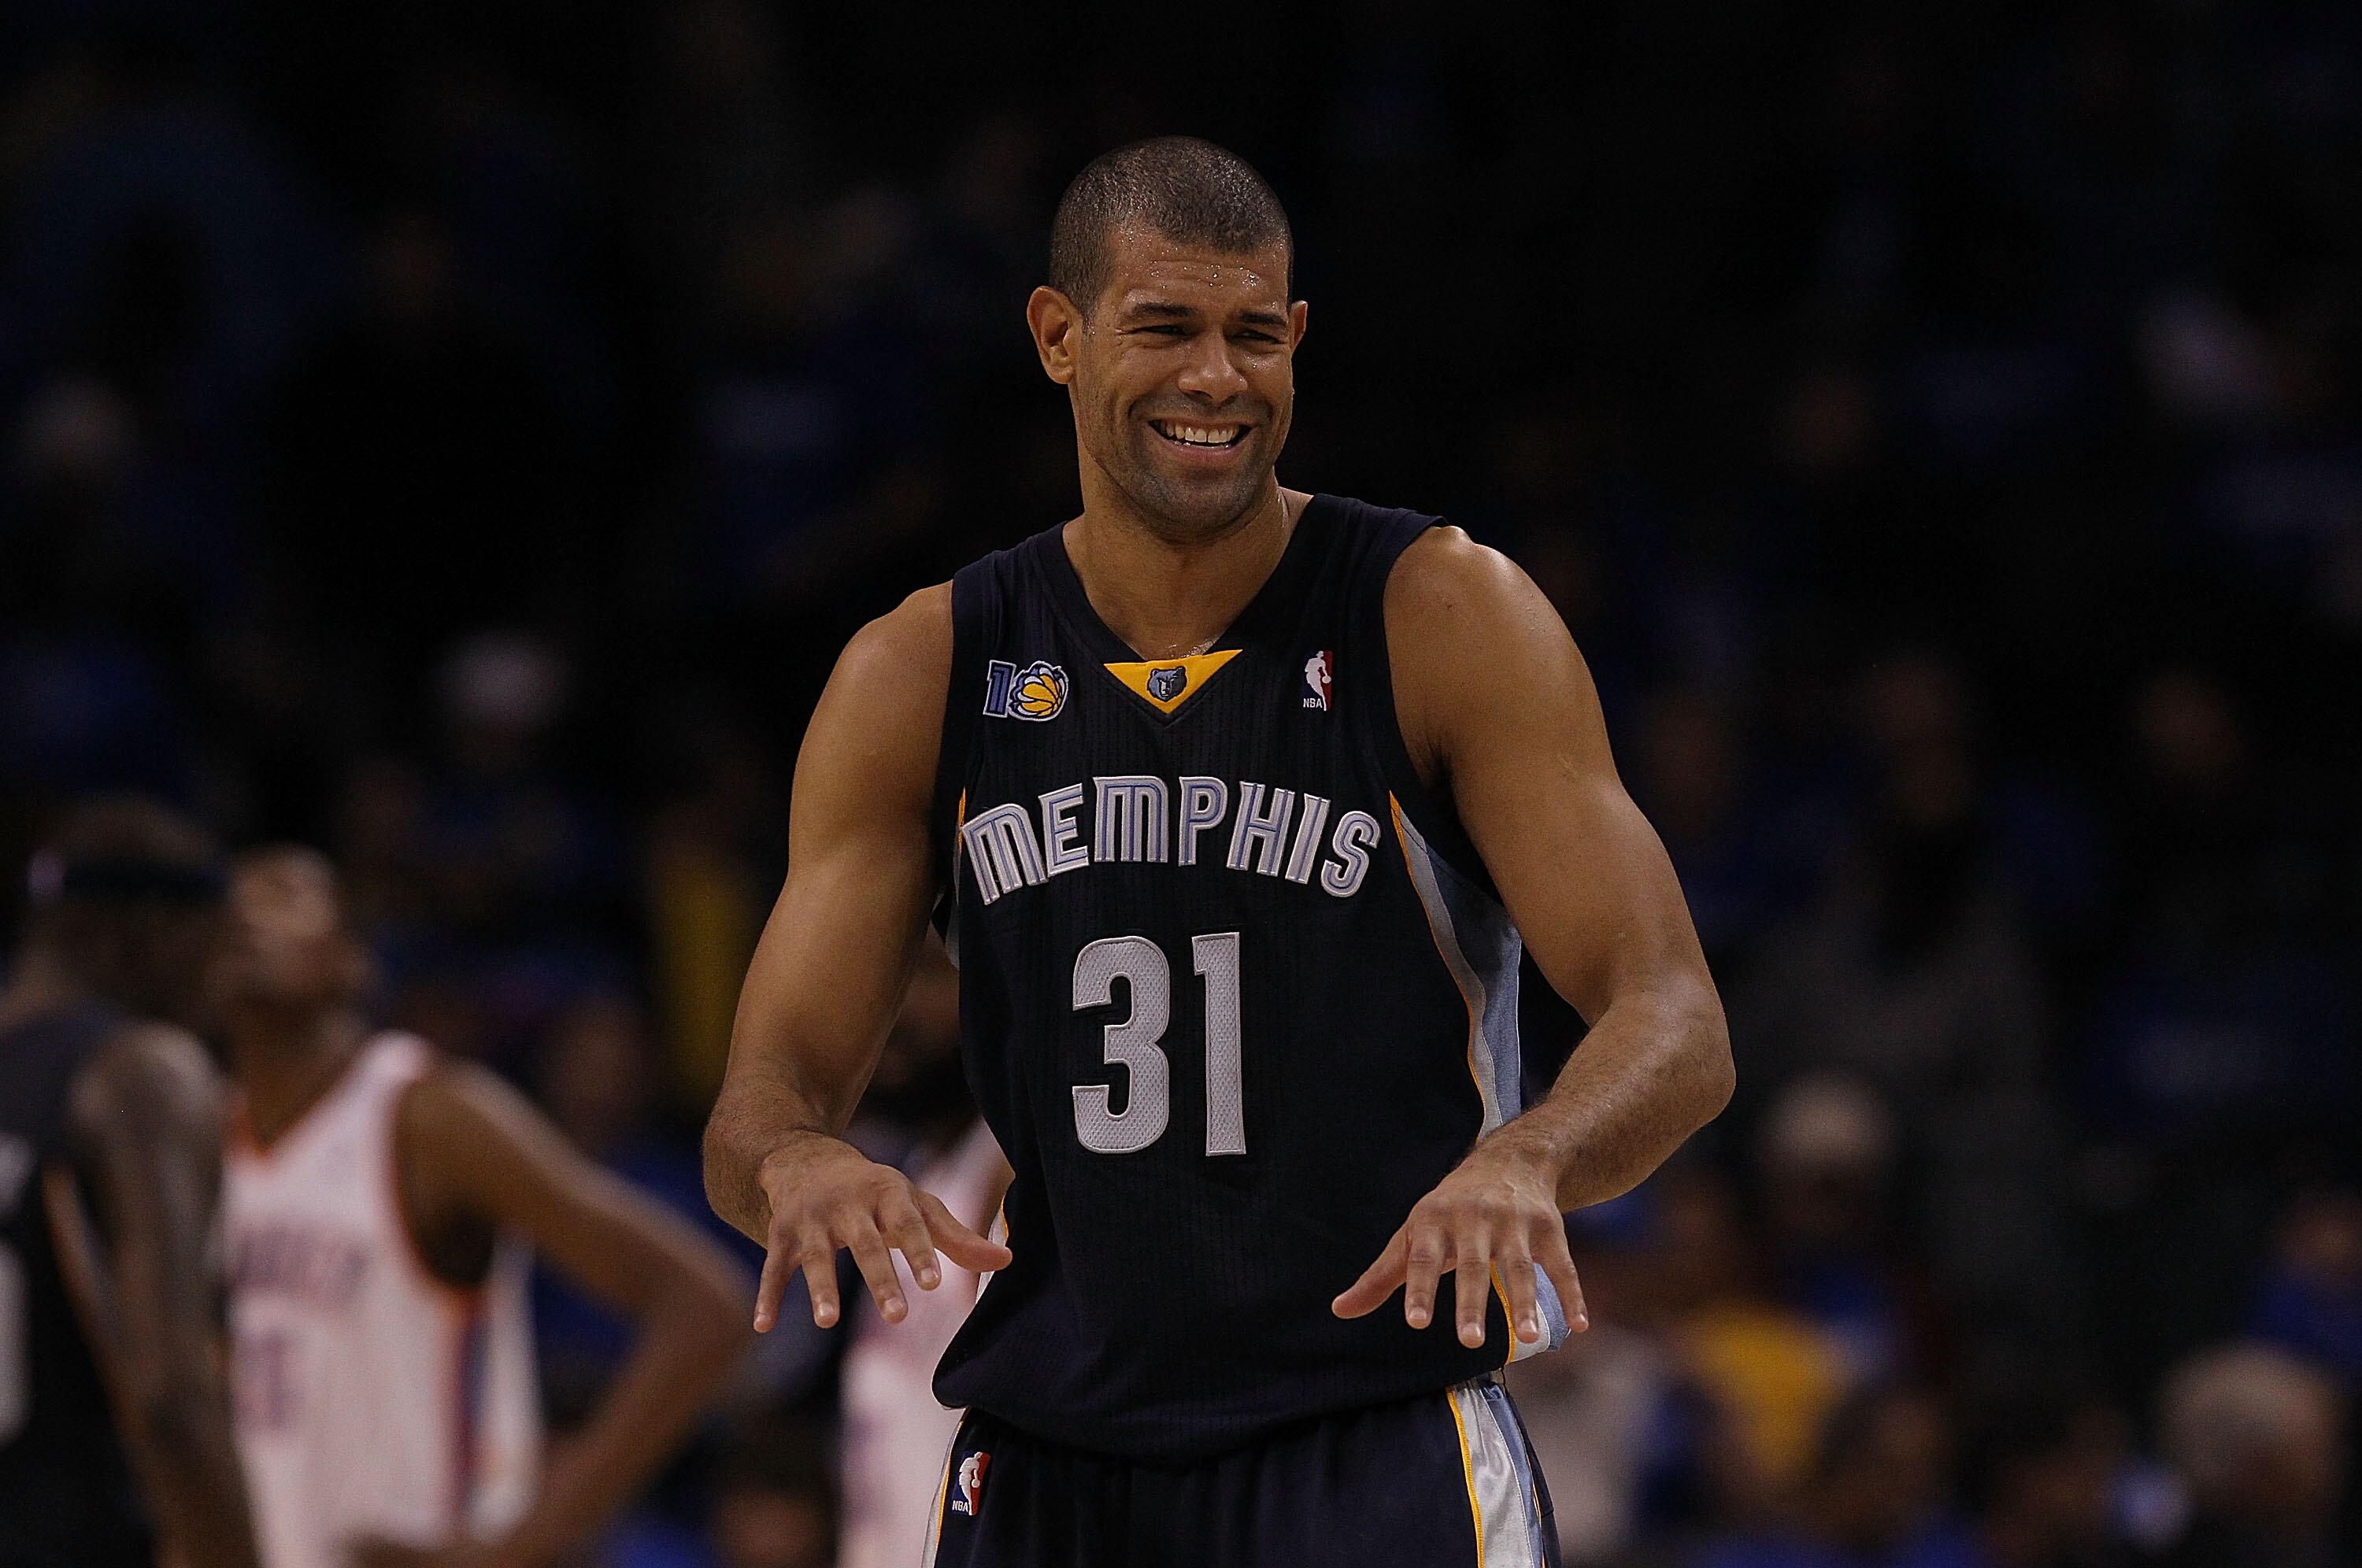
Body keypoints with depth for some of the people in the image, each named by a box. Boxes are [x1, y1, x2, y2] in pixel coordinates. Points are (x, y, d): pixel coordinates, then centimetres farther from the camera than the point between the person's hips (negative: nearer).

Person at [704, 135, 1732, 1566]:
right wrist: (801, 1165, -24)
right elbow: (764, 1099, 2)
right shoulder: (921, 678, 4)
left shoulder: (1446, 620, -5)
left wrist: (1523, 1162, -34)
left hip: (1378, 1437, -3)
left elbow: (1677, 1029, -11)